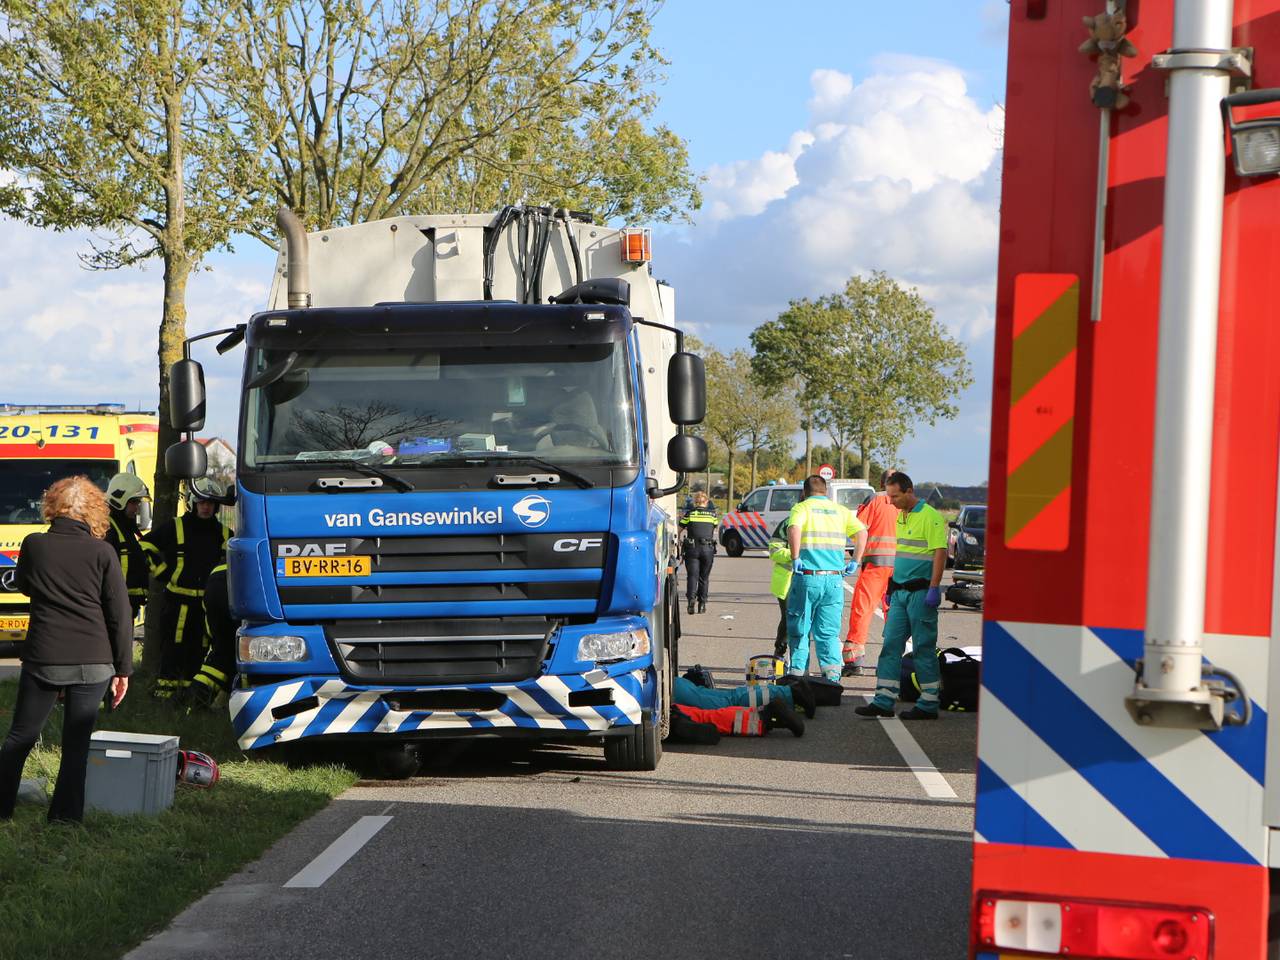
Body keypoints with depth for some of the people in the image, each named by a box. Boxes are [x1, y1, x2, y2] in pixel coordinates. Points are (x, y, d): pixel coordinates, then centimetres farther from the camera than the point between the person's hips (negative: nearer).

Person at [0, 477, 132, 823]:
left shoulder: (34, 545, -1)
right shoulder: (102, 552, -5)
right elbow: (120, 615, -3)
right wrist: (123, 669, 3)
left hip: (43, 660, 1)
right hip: (94, 662, -1)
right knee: (77, 743, 6)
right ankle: (65, 815, 6)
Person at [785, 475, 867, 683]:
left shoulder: (801, 508, 1)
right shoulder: (840, 510, 12)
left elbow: (793, 528, -20)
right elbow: (862, 532, -1)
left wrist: (795, 559, -15)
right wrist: (854, 562, 4)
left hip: (807, 576, -3)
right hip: (834, 578, 3)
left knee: (799, 630, 9)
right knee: (829, 632, 8)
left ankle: (798, 673, 10)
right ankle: (832, 671, -9)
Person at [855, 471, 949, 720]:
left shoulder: (929, 517, -12)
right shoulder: (901, 517, 16)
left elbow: (940, 552, -18)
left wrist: (934, 589, -22)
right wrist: (892, 587, 23)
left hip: (920, 593, -9)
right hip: (900, 592, 9)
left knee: (924, 648, -2)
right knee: (891, 645, 5)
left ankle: (928, 705, 5)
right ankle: (883, 702, 6)